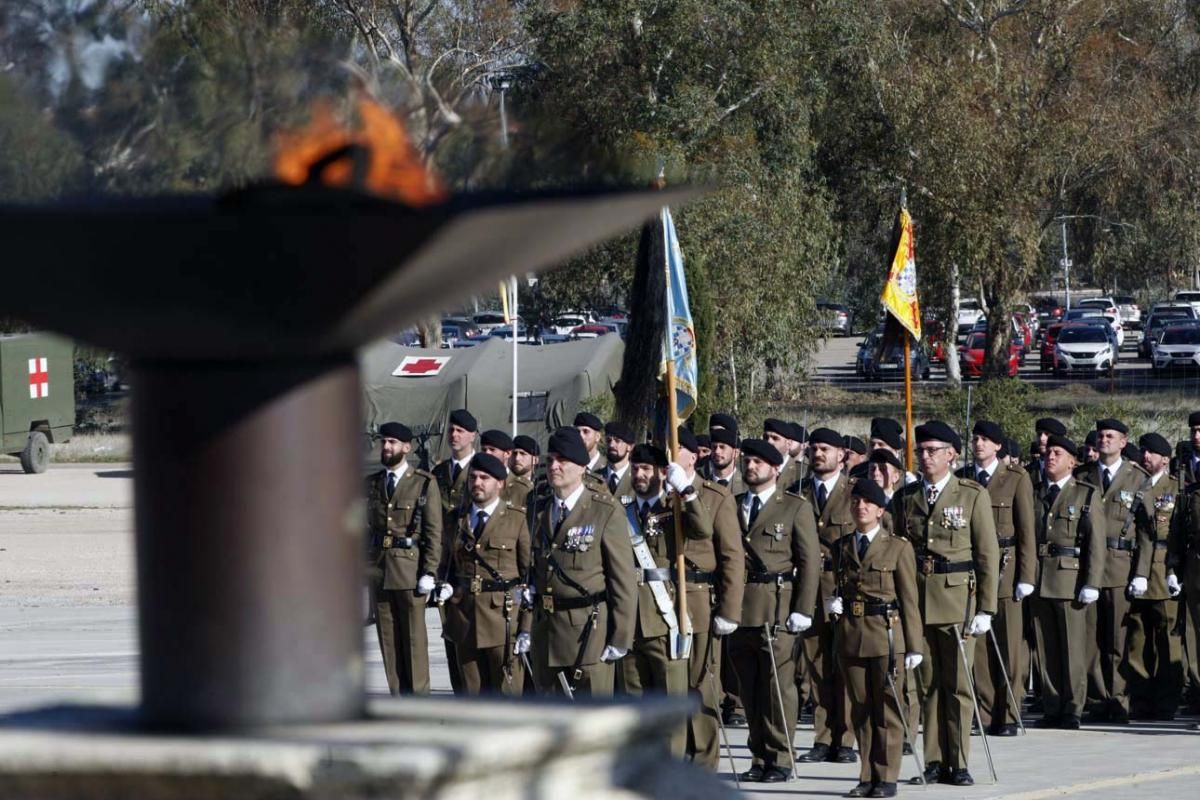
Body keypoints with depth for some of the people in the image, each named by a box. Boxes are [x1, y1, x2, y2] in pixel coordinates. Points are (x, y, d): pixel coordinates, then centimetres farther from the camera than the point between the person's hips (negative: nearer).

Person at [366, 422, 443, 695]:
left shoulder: (424, 483, -1)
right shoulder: (372, 483, 13)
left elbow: (434, 531, -4)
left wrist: (429, 572, -10)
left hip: (410, 567, -5)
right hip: (379, 569, 5)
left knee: (414, 638, -2)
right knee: (388, 638, 5)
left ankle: (419, 696, 2)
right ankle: (398, 696, 9)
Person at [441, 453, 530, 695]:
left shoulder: (518, 520, -2)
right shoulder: (458, 520, 12)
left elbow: (530, 574, -4)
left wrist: (526, 627, -10)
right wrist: (449, 615, 12)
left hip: (504, 618, -5)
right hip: (465, 619, 5)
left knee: (507, 692, -4)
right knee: (473, 692, 7)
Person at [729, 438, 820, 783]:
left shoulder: (796, 508, 3)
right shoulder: (732, 506, 15)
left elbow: (810, 560, -1)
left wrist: (802, 610, -8)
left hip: (777, 609, -4)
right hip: (738, 609, 4)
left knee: (778, 685, -5)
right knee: (749, 688, 5)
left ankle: (779, 759, 0)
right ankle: (759, 758, 11)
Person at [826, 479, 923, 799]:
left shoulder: (898, 548, 2)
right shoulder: (842, 547, 13)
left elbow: (909, 600, 0)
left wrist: (913, 646, -4)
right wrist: (834, 603, -1)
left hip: (886, 636, -4)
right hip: (851, 637, 4)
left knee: (887, 708, -2)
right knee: (861, 709, 7)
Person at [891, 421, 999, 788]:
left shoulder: (973, 496, 2)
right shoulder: (904, 498, 11)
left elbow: (988, 554, 0)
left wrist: (985, 608, -5)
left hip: (957, 601, -3)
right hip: (914, 602, 3)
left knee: (958, 684, -1)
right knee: (927, 684, 4)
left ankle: (958, 763, 4)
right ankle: (933, 761, 8)